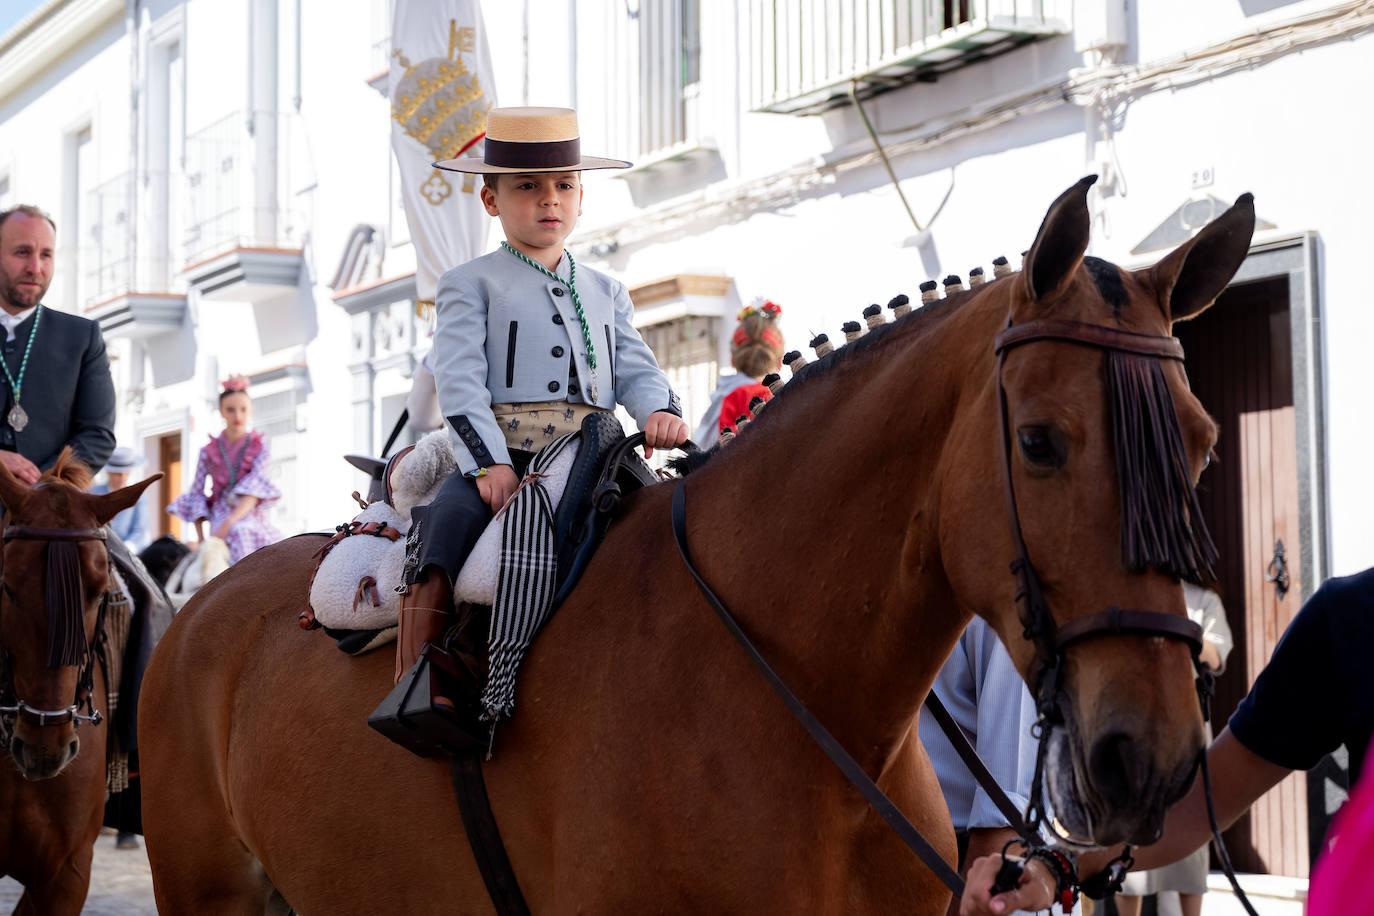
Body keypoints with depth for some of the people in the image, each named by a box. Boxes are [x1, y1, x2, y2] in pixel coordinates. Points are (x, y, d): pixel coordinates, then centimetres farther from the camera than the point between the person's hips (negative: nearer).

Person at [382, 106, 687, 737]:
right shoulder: (470, 285, 9)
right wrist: (488, 462, -20)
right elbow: (459, 381, -4)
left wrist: (659, 411, -12)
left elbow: (635, 369, 13)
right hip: (497, 454, -4)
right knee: (447, 518, -32)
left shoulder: (605, 293, 24)